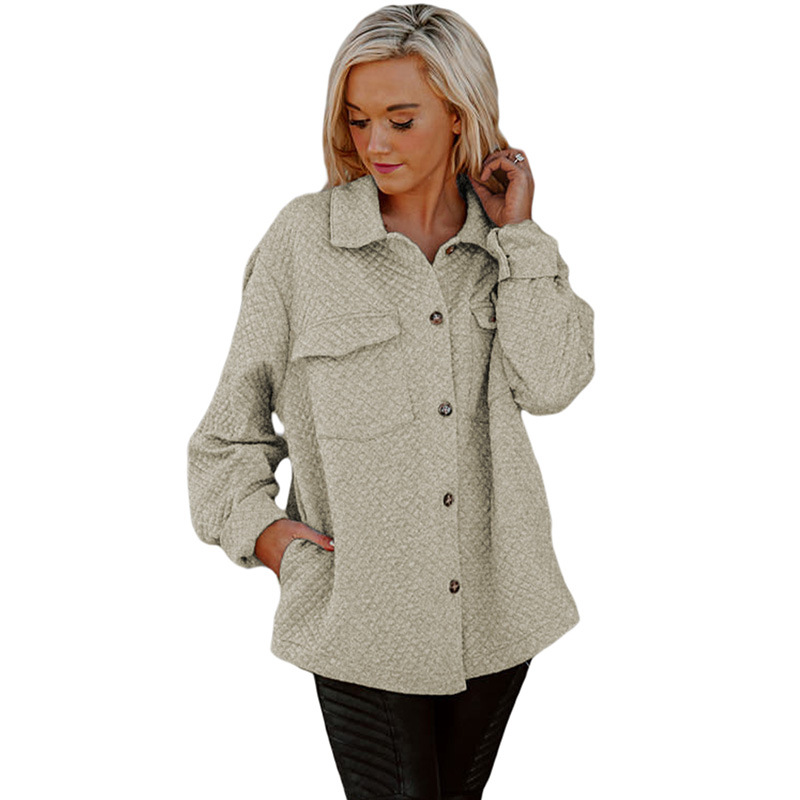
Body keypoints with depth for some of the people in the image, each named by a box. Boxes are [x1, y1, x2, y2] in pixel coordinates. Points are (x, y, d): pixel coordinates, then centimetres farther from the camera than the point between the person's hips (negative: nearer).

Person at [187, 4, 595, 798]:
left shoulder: (508, 245, 1)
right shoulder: (304, 236, -8)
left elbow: (551, 383, -15)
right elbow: (237, 410, 1)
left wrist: (518, 234, -12)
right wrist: (255, 525, -10)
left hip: (492, 604, 4)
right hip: (361, 605, -3)